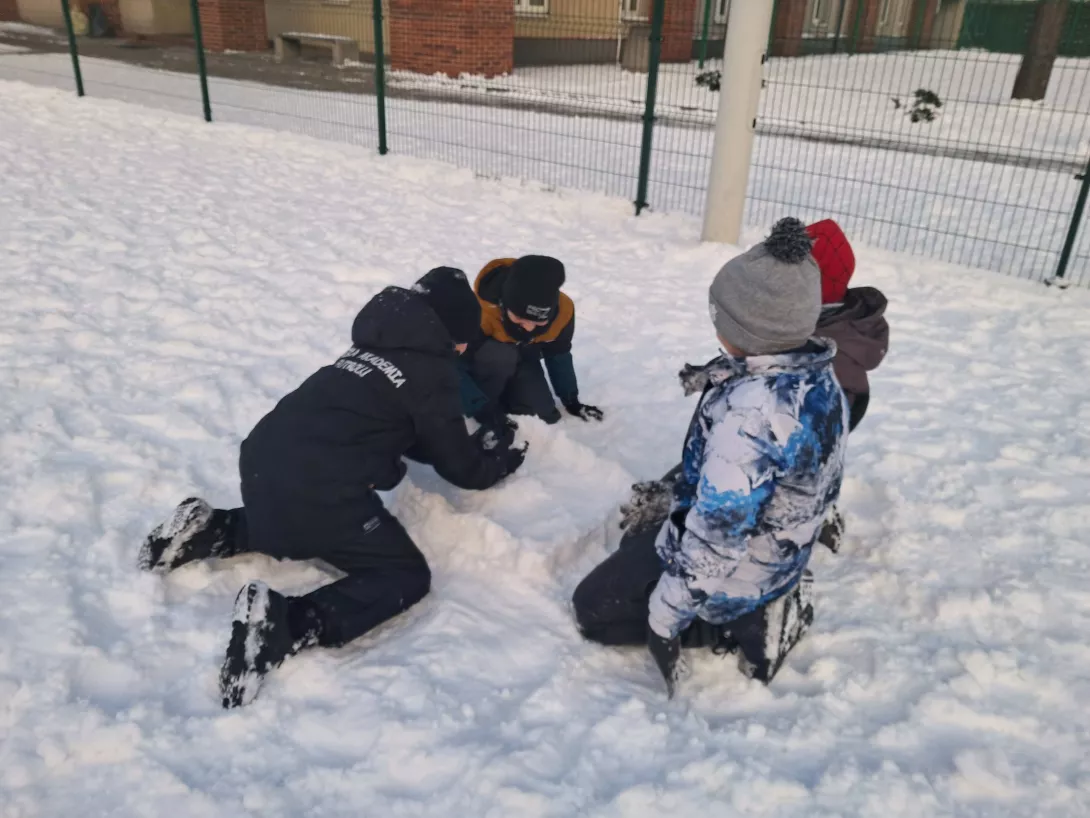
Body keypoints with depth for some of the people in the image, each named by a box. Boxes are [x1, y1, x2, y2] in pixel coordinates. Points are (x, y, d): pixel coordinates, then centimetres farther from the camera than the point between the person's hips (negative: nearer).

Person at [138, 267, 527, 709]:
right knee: (407, 576, 2)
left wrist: (473, 444, 32)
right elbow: (460, 466, 5)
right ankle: (287, 625, -20)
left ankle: (210, 532, 15)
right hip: (318, 488, -9)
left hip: (264, 457, 9)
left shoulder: (381, 343, 20)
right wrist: (503, 460, 25)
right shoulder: (431, 371, -4)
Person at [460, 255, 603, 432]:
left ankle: (502, 400, 16)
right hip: (477, 364, -4)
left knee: (545, 417, -11)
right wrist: (483, 410, -43)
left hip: (522, 360, 4)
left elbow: (559, 355, -7)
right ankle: (483, 408, -11)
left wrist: (571, 401, -2)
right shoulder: (480, 310, -41)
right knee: (500, 356, -36)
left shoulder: (563, 310, -26)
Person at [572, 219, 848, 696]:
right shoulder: (818, 378, -7)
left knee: (592, 608, 8)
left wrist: (667, 610, -20)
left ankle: (745, 624, 0)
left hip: (730, 578, -9)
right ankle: (762, 606, 15)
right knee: (635, 542, 29)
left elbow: (718, 530, -33)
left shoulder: (752, 409, -36)